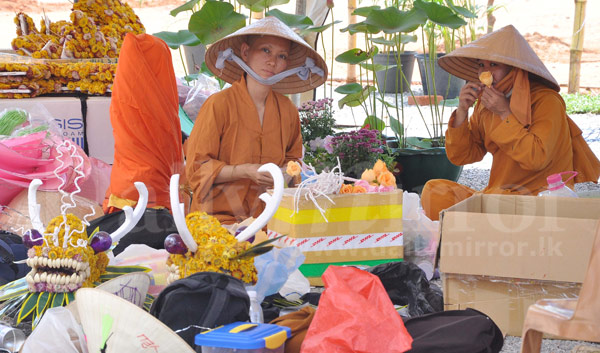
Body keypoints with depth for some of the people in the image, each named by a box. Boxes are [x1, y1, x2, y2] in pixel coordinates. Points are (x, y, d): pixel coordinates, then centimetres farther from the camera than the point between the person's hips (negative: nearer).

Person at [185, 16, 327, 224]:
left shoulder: (287, 111, 7)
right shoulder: (219, 105, -8)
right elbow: (197, 167, -5)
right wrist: (245, 171, -17)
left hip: (267, 218, 5)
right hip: (218, 217, -5)